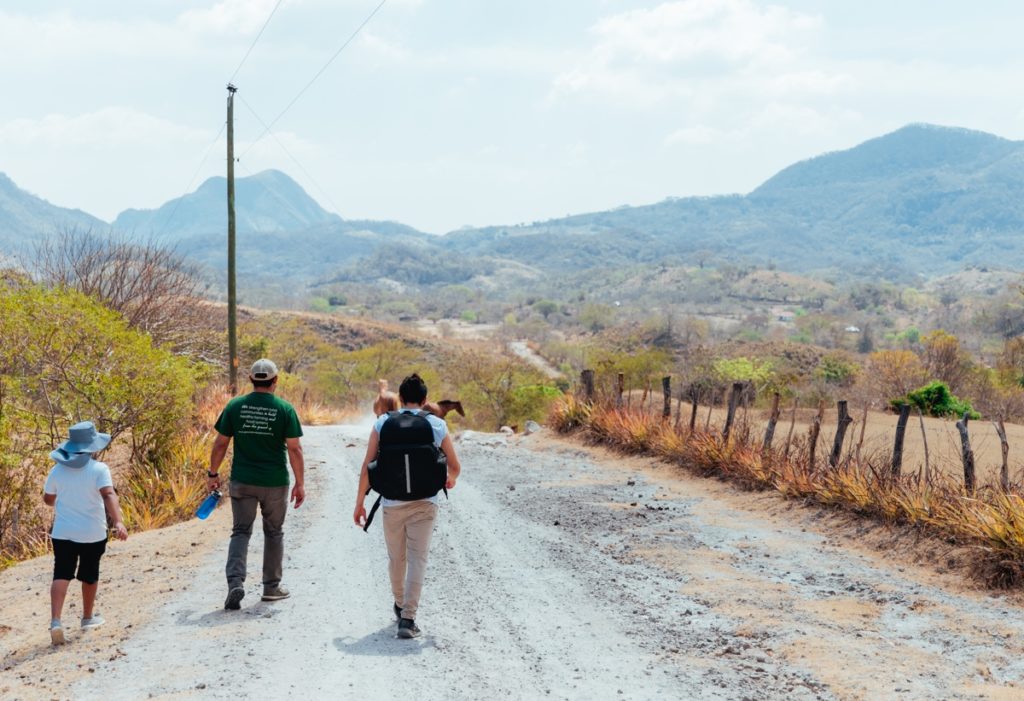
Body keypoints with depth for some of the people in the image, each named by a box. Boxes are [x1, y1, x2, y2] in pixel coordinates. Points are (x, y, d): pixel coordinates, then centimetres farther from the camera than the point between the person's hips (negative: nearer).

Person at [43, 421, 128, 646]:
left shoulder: (58, 470, 0)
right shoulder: (99, 469, -12)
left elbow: (48, 499, 11)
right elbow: (108, 495, -26)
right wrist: (118, 522, -34)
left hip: (63, 532, 2)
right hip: (92, 534, -2)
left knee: (61, 575, 0)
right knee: (89, 575, 16)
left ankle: (55, 620, -17)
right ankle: (88, 617, 32)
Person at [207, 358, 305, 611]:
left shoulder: (235, 406, -2)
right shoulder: (285, 409, -6)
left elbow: (220, 443, 0)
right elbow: (294, 449, -8)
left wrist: (213, 473, 12)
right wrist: (300, 483, -1)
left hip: (242, 481, 1)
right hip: (275, 483, -1)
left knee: (241, 532, 8)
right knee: (273, 533, 14)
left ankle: (235, 582, -11)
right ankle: (272, 587, 22)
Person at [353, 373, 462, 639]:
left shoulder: (383, 423, 1)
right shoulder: (437, 425, 1)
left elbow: (367, 467, -2)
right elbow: (455, 467, 9)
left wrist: (359, 503, 5)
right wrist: (451, 480, 32)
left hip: (392, 503, 1)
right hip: (424, 503, -1)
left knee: (396, 559, 18)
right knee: (417, 560, -1)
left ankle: (400, 606, 38)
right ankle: (408, 618, -9)